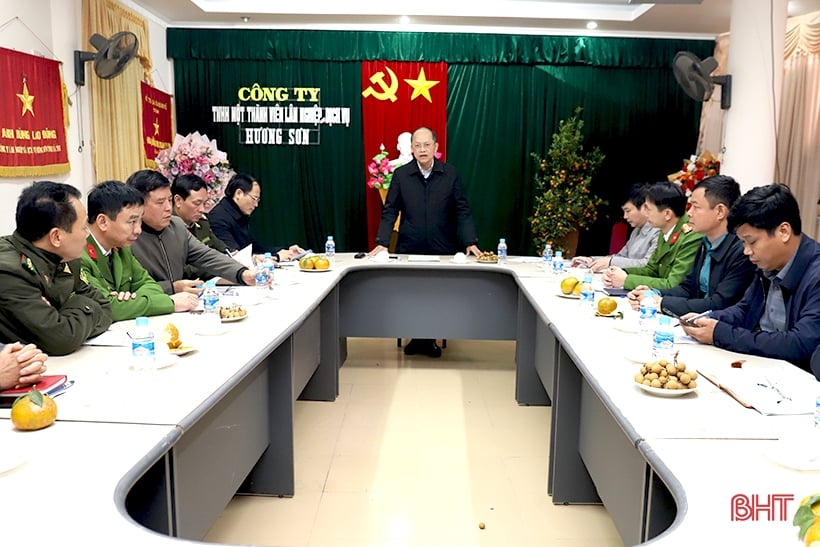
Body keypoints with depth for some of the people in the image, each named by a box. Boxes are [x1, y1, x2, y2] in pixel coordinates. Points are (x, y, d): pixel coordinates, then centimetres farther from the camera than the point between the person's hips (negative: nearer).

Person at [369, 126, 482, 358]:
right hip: (409, 249, 0)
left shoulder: (451, 174, 1)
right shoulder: (400, 175, 1)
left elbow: (462, 211, 1)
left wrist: (470, 242, -9)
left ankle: (430, 338, 23)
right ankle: (416, 337, 24)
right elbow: (389, 211, 1)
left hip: (443, 249, 0)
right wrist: (382, 242, -10)